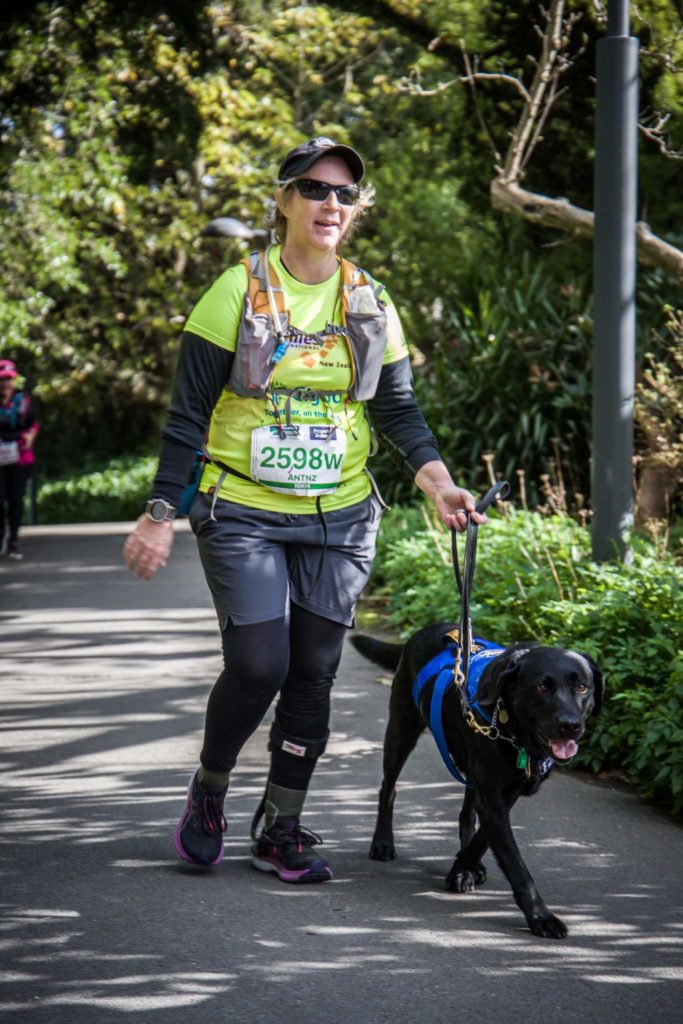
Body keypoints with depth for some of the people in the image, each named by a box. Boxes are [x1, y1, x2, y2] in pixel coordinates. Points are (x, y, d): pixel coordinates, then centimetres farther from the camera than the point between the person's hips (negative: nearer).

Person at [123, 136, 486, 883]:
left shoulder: (371, 304, 6)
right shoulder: (239, 291, -5)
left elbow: (398, 412, 9)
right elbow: (189, 410, -4)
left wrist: (438, 484, -9)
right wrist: (161, 512, -9)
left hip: (338, 520, 4)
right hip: (243, 515, -4)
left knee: (313, 673, 3)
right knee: (258, 664, -13)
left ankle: (281, 831, 16)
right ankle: (208, 791, 15)